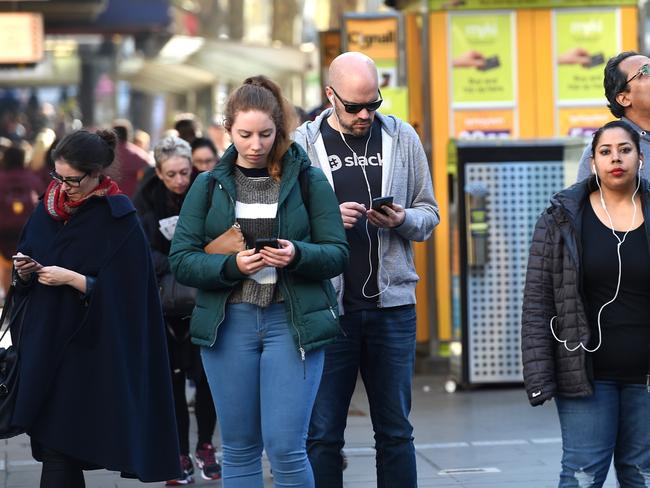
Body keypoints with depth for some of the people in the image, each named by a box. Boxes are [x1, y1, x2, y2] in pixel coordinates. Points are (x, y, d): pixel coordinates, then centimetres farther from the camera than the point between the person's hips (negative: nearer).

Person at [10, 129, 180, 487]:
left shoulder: (119, 222, -10)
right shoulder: (48, 209, 8)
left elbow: (122, 294, -13)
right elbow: (25, 283, 16)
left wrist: (71, 279, -19)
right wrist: (25, 271, -6)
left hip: (86, 350, -6)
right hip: (43, 341, 6)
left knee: (59, 452, -9)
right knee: (49, 446, 9)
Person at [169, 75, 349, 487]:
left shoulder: (308, 180, 4)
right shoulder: (209, 186, 8)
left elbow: (338, 253, 1)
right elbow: (182, 260, 2)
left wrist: (297, 255, -19)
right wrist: (232, 265, -16)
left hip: (292, 321, -2)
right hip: (229, 323, 2)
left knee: (285, 446, -8)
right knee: (239, 449, 8)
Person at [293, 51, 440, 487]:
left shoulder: (402, 138, 6)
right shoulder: (303, 144, 0)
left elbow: (429, 213, 10)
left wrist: (402, 220, -11)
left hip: (392, 305, 2)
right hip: (327, 305, -2)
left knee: (396, 430, 10)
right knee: (322, 433, 4)